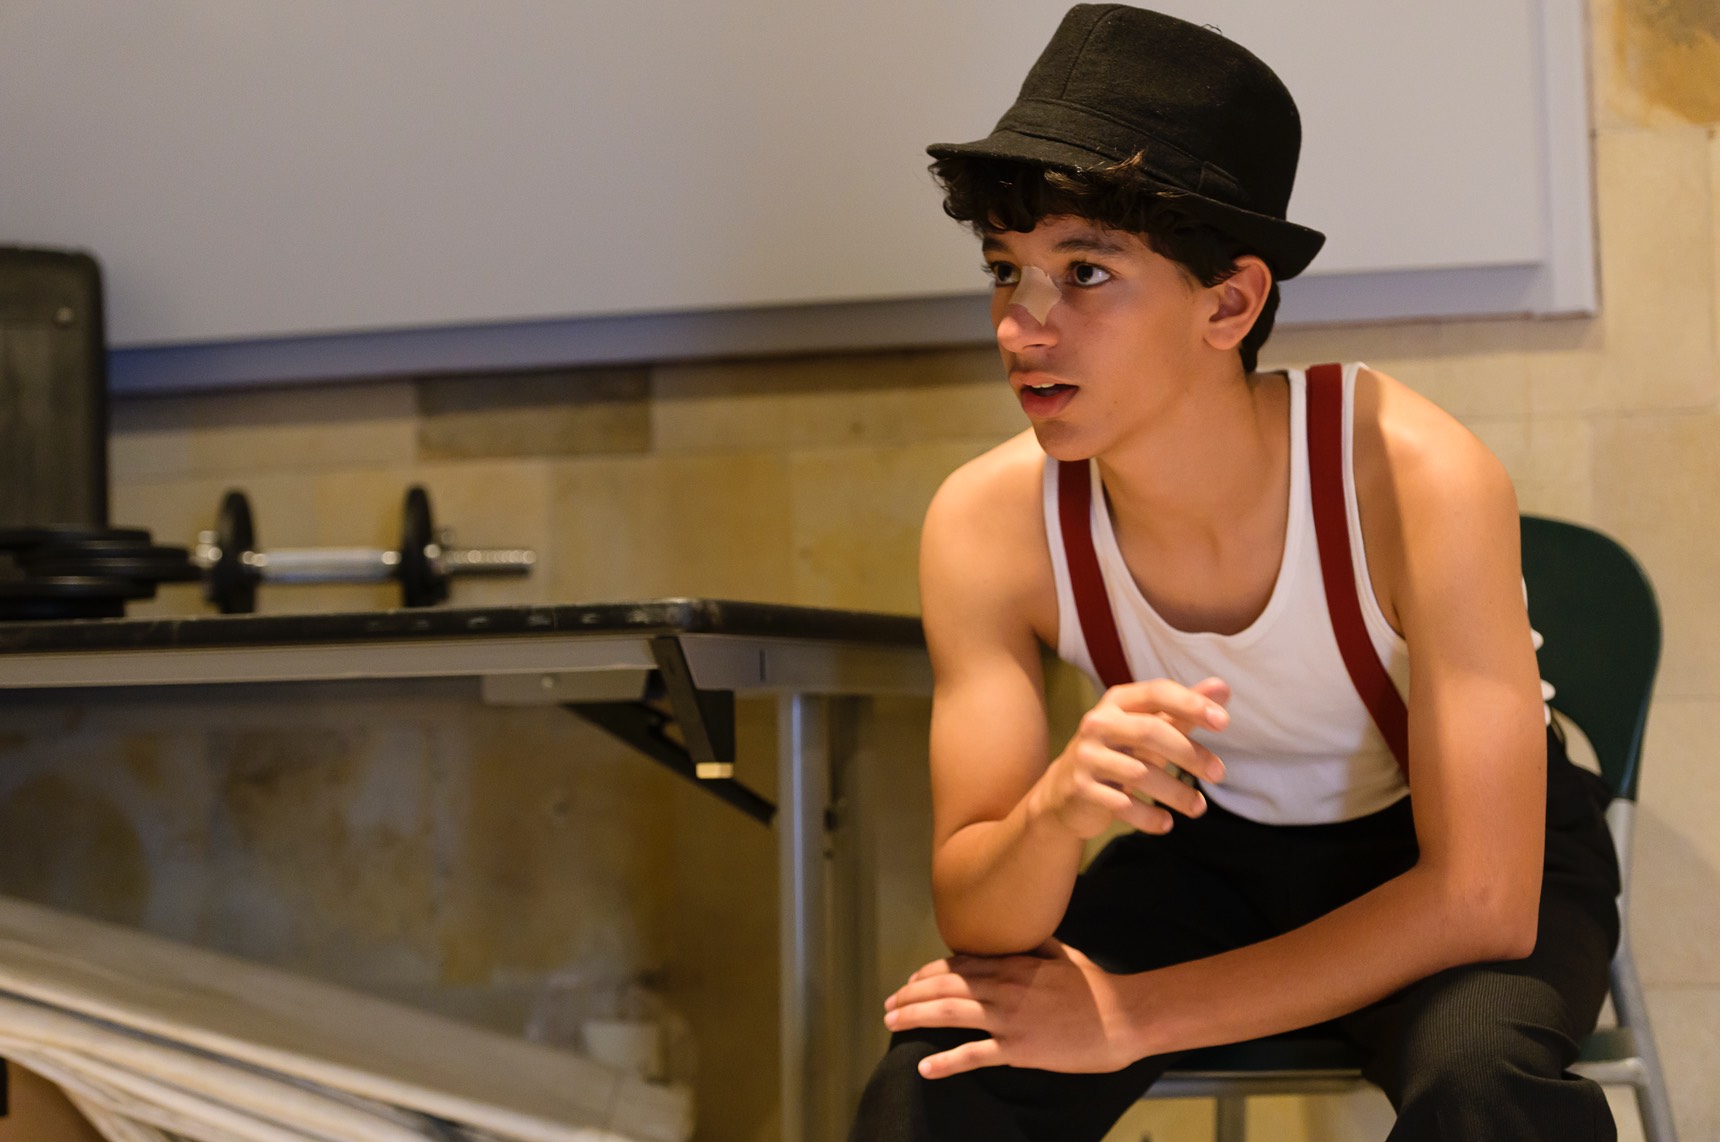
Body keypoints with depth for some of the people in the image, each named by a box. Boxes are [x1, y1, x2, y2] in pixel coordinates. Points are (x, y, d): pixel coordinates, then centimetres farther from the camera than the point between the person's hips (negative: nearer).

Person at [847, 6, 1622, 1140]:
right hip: (1217, 848, 3)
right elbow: (978, 926, -19)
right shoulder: (990, 523, -20)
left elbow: (1479, 903, -29)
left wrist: (1135, 1015, -29)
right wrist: (1057, 811, -43)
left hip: (1453, 843, -2)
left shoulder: (1415, 477, -31)